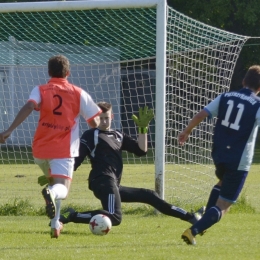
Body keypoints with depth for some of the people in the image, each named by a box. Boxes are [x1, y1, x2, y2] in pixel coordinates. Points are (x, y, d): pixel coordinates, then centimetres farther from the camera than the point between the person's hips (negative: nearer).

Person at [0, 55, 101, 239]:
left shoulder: (41, 91, 4)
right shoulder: (78, 94, 5)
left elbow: (28, 107, -17)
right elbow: (94, 122, 2)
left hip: (40, 149, 3)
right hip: (64, 150, -3)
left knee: (53, 182, 28)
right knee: (62, 189, -13)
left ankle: (55, 224, 21)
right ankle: (52, 193, -51)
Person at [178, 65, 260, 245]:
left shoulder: (225, 97, 3)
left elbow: (201, 115, 2)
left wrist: (187, 131, 17)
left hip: (219, 155, 6)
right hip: (239, 161, -6)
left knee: (223, 183, 38)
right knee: (223, 206, -1)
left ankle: (204, 221, 29)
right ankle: (193, 231, -19)